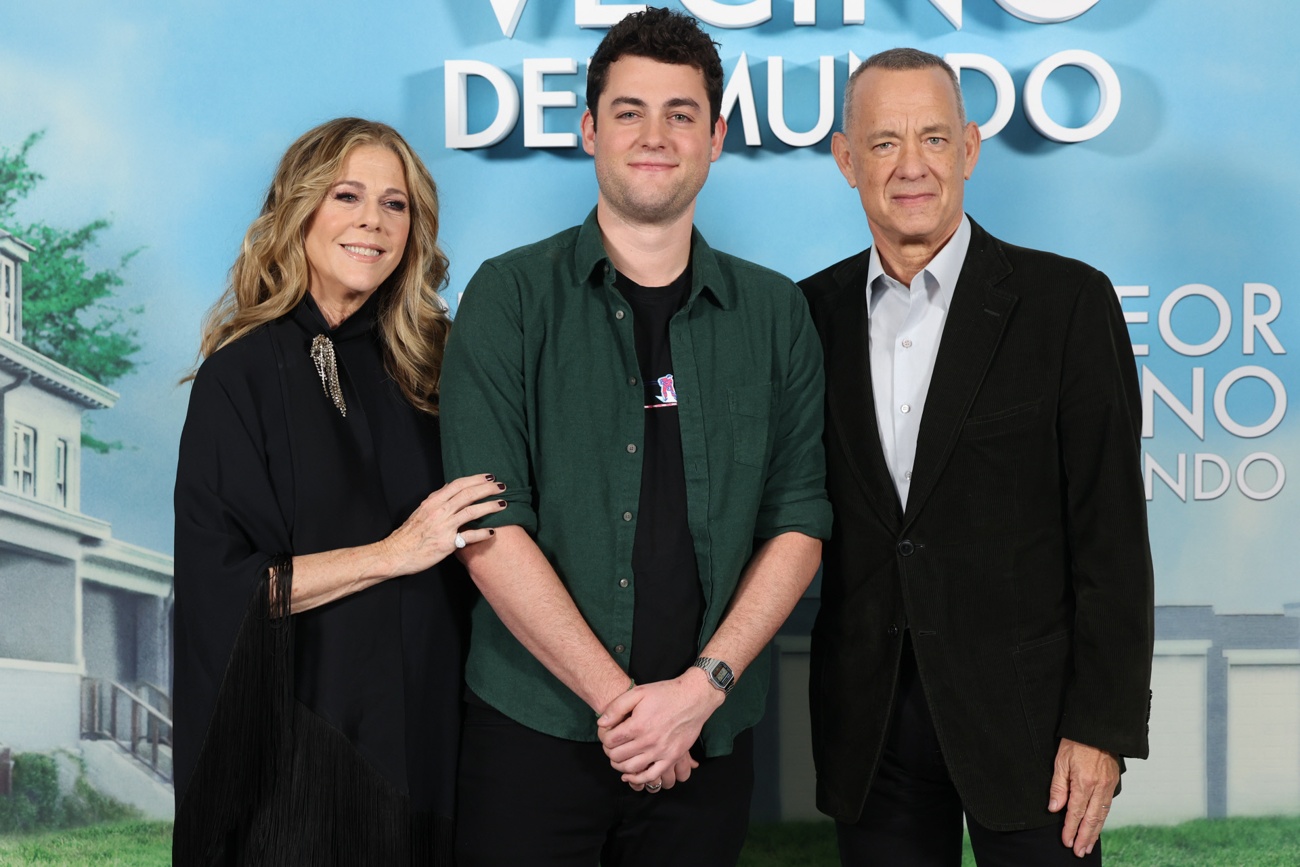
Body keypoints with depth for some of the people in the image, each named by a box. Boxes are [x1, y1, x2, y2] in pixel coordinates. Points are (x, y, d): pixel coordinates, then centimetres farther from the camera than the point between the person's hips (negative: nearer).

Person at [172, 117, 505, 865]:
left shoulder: (421, 364, 5)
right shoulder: (244, 374, -8)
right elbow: (218, 586, -14)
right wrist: (393, 553, -18)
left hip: (421, 733, 4)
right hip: (297, 739, -4)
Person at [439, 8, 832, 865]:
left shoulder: (775, 312, 6)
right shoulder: (511, 296, -2)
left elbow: (799, 523, 3)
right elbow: (491, 528, -9)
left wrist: (702, 686, -9)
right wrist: (618, 699, -12)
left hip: (709, 739, 2)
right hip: (535, 730, -2)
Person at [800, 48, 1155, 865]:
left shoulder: (1066, 301, -6)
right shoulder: (813, 313, 5)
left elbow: (1111, 531, -7)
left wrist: (1103, 727, -11)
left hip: (1026, 708, -3)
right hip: (868, 721, 3)